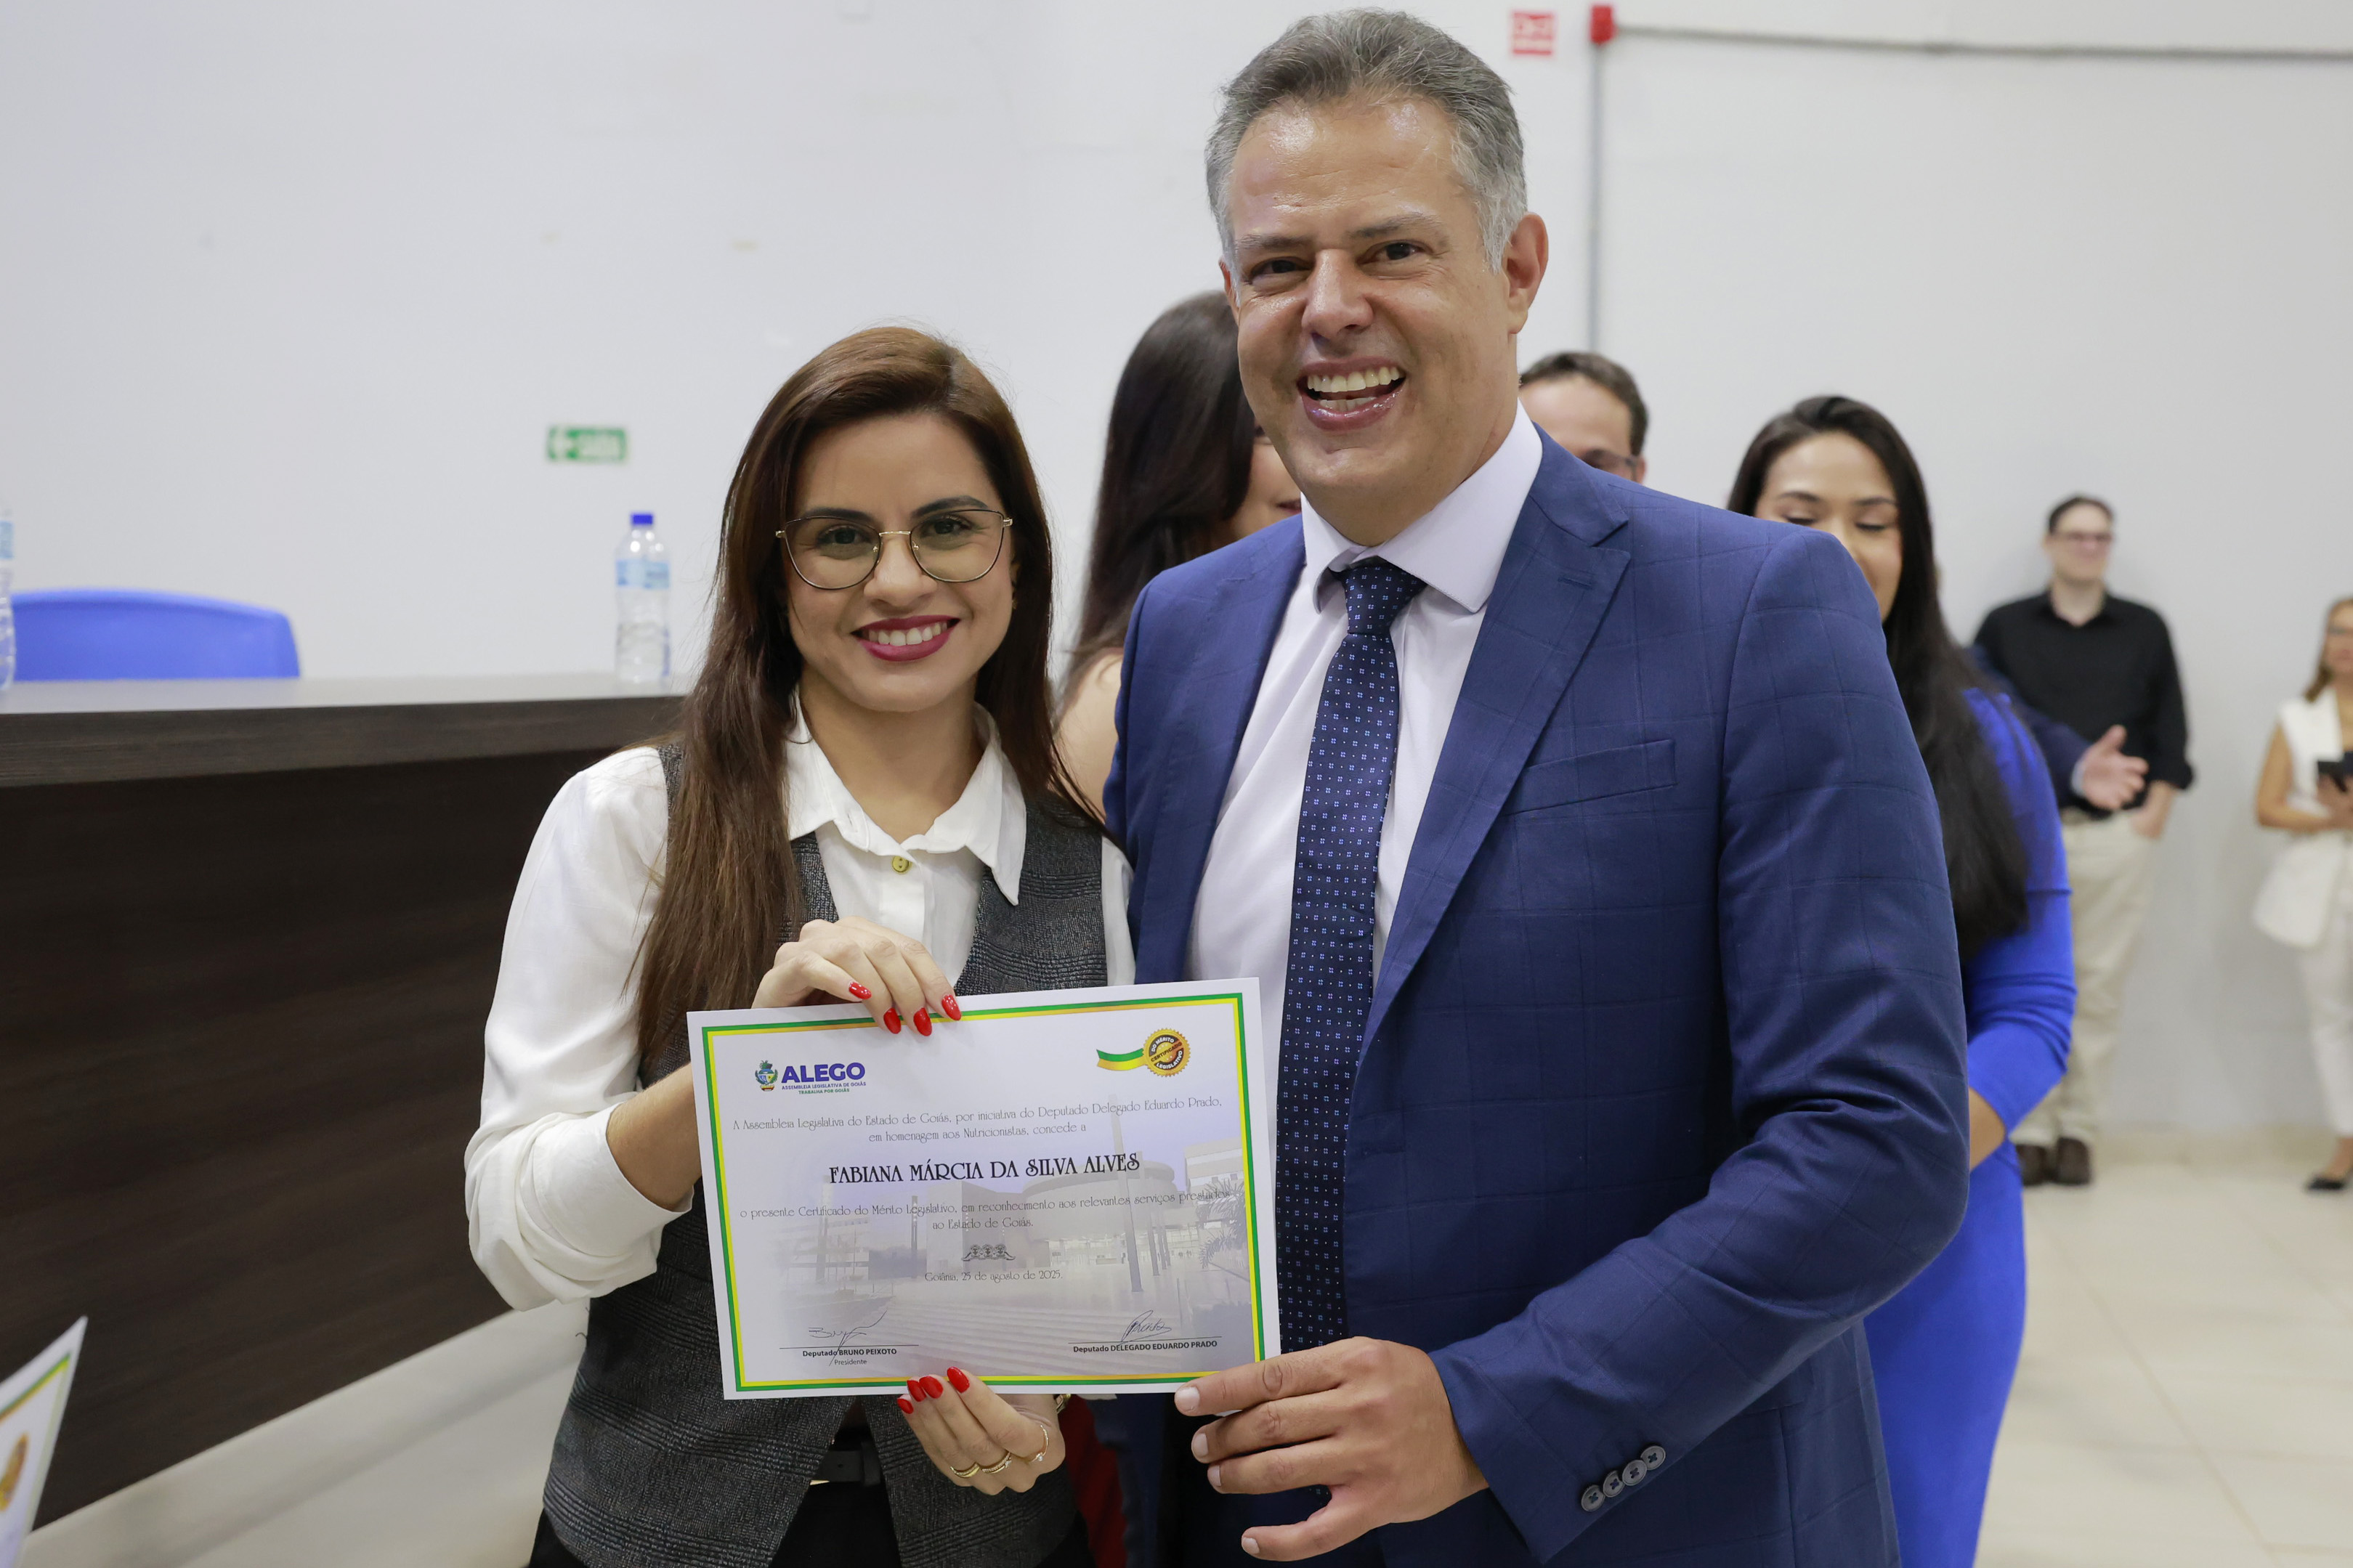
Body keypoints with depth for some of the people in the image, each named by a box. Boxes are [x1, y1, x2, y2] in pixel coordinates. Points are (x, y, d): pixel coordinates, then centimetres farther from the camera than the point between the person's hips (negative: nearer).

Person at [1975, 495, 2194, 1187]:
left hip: (2117, 833, 1)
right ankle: (2030, 1134, 3)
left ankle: (2078, 1131, 9)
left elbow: (2170, 728, 11)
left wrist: (2154, 812, 1)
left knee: (2100, 987, 1)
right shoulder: (2005, 626, 7)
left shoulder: (2144, 630, 11)